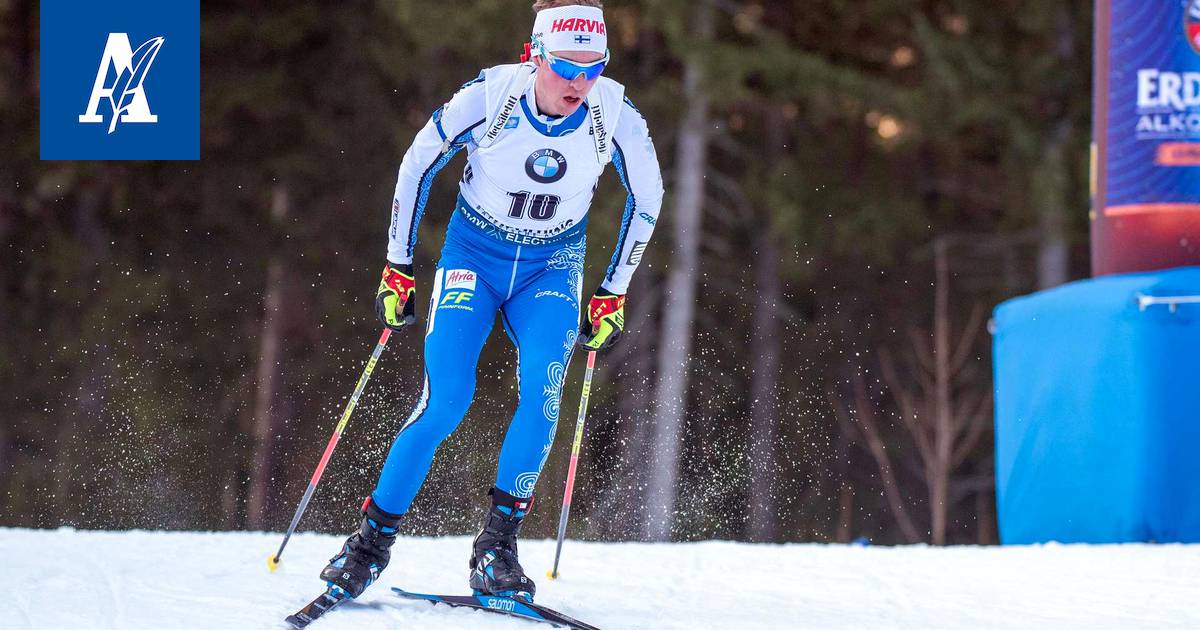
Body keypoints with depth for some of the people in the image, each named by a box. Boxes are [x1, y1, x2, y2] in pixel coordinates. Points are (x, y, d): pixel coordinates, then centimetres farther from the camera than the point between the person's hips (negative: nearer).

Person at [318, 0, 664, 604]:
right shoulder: (488, 96, -23)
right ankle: (372, 539, -3)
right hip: (474, 254, -1)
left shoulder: (616, 117, -19)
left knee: (543, 391, -24)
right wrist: (398, 270, -1)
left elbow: (646, 198, 1)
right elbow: (417, 166, -6)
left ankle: (497, 544, -15)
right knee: (445, 401, -17)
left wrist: (612, 294, 5)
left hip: (552, 265, 1)